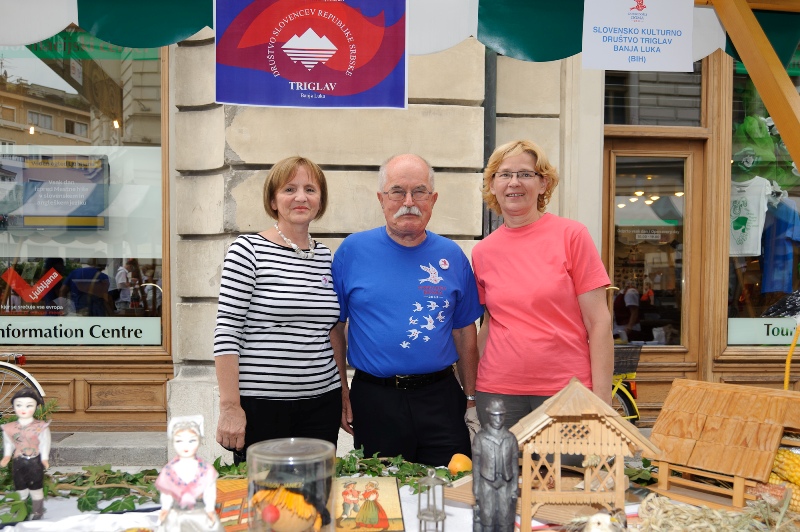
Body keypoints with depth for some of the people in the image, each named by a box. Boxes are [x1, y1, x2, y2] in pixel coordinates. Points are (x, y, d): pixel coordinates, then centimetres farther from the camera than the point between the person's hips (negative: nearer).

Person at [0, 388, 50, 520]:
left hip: (35, 462, -3)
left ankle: (37, 510, 26)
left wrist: (44, 459, -16)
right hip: (18, 462, 3)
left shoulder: (41, 427, -16)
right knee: (20, 488, 16)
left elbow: (45, 444, -11)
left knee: (36, 488, 10)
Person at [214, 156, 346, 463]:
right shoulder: (247, 250, -7)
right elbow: (226, 332, -11)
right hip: (260, 403, -4)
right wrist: (230, 406, -14)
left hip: (322, 402, 5)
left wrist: (344, 390, 12)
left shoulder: (326, 257, 8)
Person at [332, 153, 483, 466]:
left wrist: (471, 396, 8)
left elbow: (465, 331, 9)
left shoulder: (451, 256, 3)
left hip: (440, 398, 2)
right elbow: (334, 327, 1)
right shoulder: (353, 250, -3)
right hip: (374, 401, -1)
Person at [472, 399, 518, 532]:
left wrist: (515, 490, 1)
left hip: (505, 486, 1)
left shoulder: (510, 438, -3)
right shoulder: (480, 438, -8)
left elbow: (515, 465, 3)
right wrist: (476, 491, -1)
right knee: (487, 519, 5)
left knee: (505, 521, 7)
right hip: (487, 485, -1)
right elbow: (476, 466, -2)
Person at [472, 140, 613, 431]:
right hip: (498, 391, 3)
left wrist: (601, 399, -11)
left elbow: (598, 322, -6)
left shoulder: (571, 235, -4)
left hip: (567, 391, -2)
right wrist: (471, 392, 6)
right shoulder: (482, 252, 4)